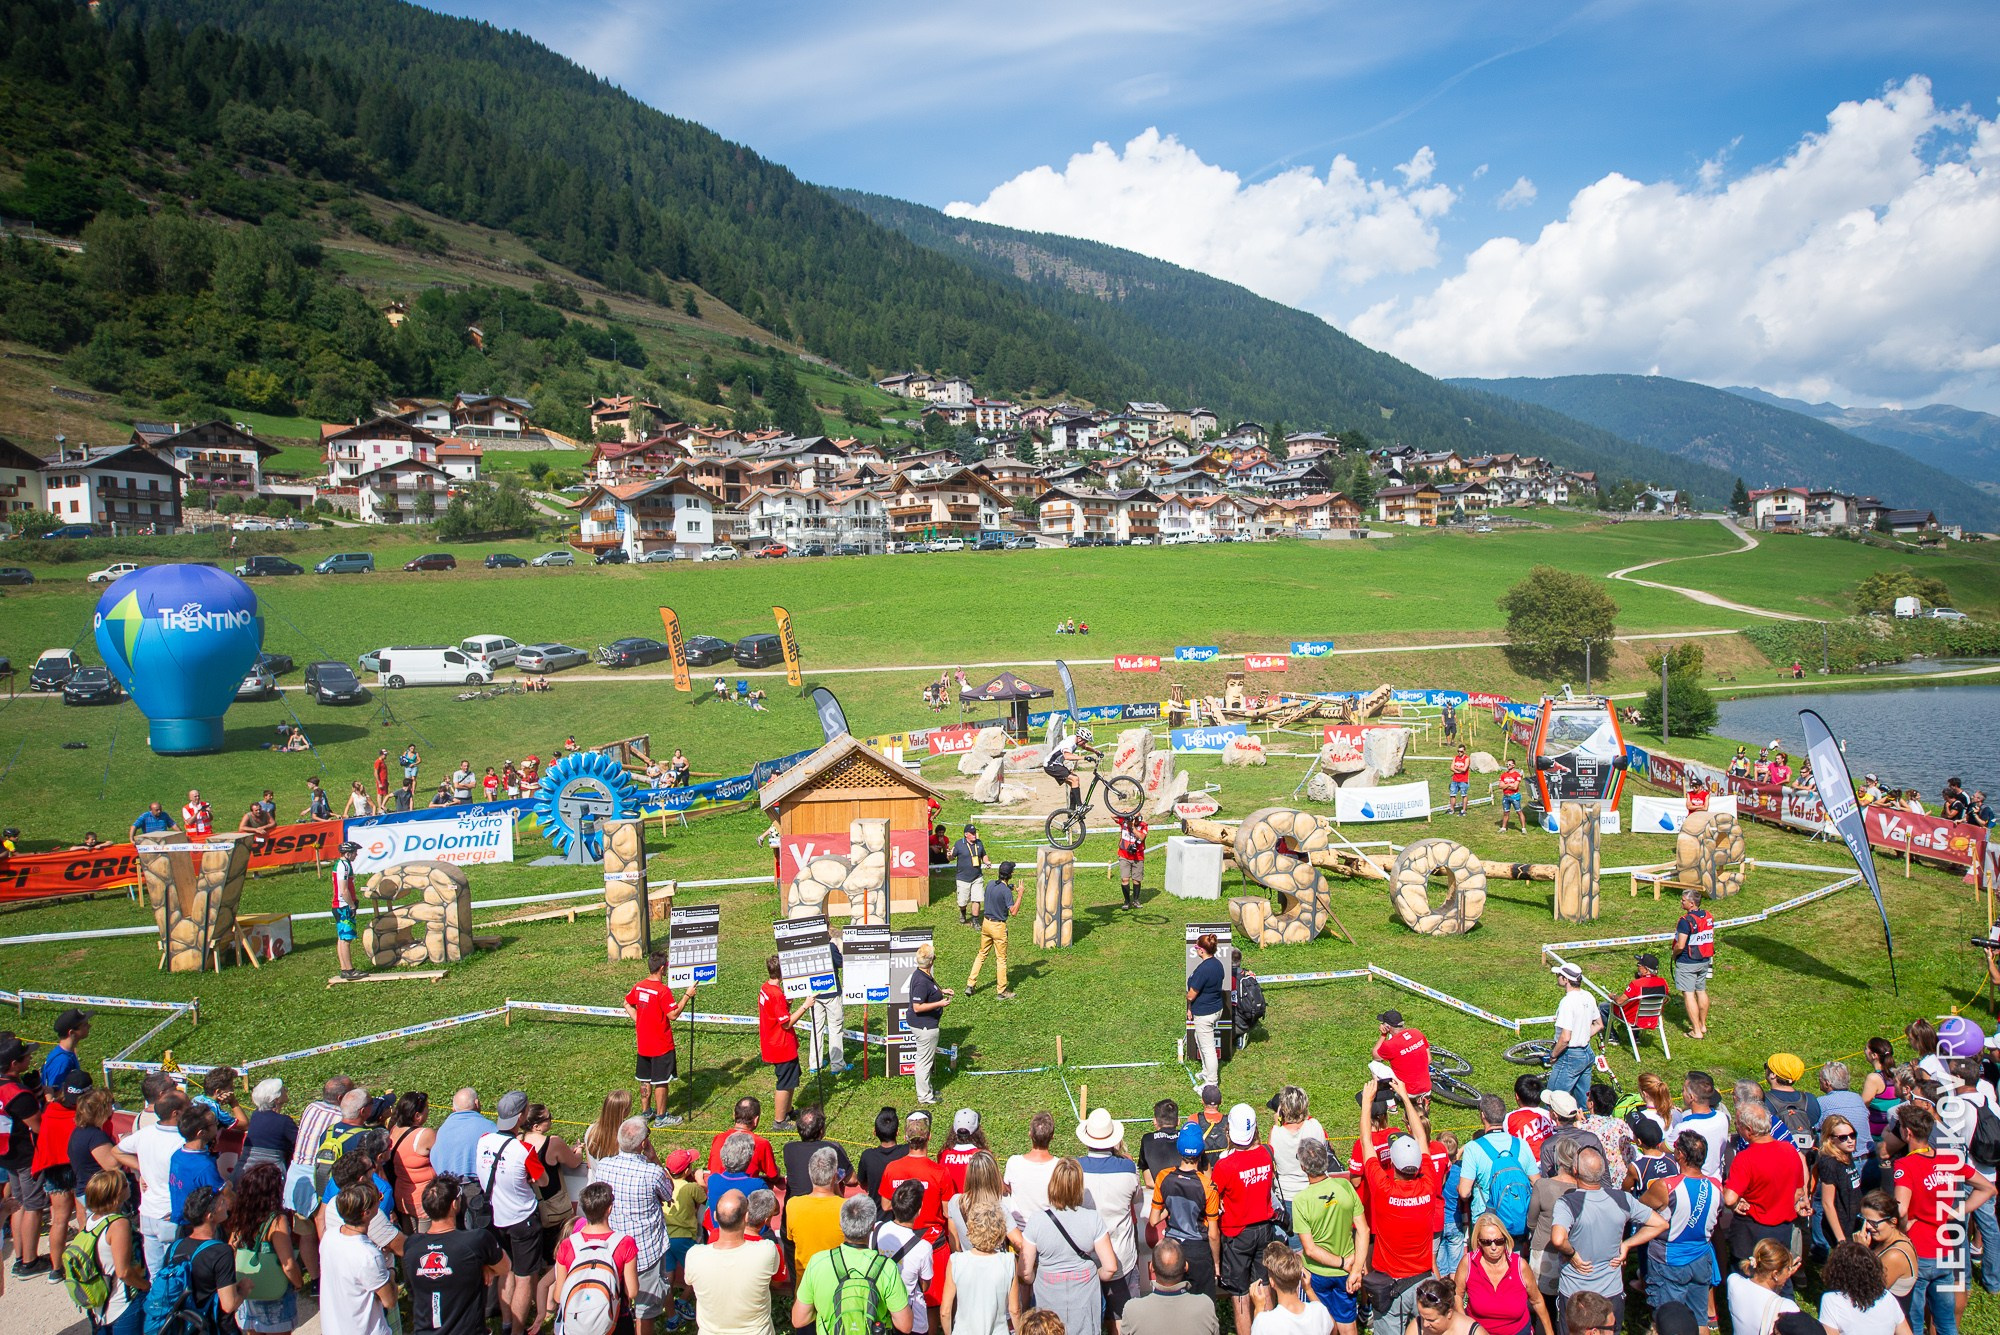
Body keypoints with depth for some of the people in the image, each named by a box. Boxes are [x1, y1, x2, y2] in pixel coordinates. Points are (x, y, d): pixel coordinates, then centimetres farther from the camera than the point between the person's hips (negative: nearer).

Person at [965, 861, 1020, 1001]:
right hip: (998, 926, -7)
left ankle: (970, 984, 18)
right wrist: (1019, 895, -18)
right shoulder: (1006, 891, -20)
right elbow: (1013, 911, -25)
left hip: (986, 922, 7)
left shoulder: (990, 884, 1)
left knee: (982, 954, 18)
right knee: (1001, 958, 4)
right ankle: (1001, 991, 11)